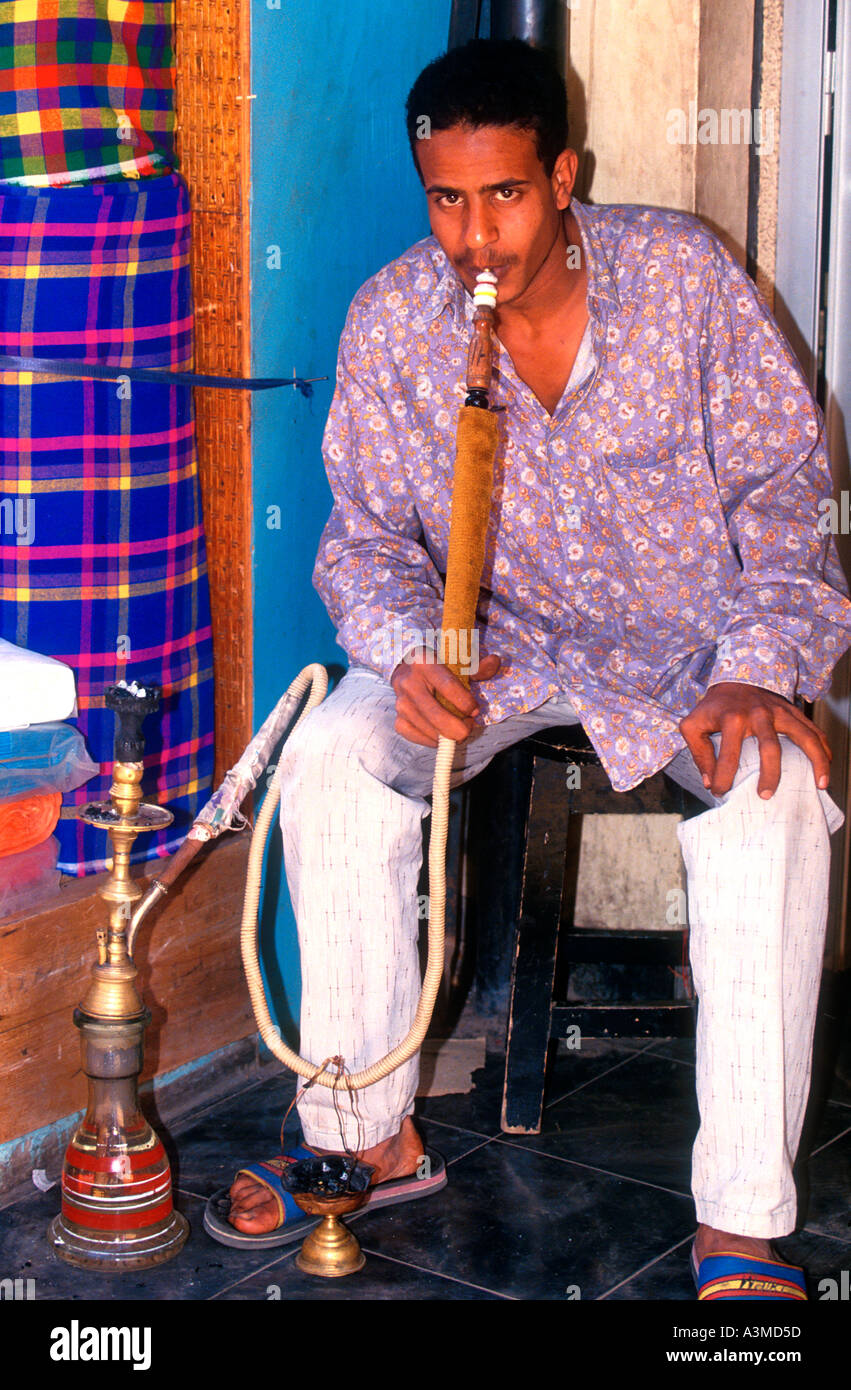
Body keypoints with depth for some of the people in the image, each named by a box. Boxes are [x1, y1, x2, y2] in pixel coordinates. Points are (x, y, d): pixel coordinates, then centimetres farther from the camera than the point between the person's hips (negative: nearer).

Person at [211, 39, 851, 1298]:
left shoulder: (683, 274, -12)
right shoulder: (390, 320, -8)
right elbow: (369, 535, -2)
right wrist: (411, 651, -25)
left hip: (691, 642, -2)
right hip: (493, 642, 2)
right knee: (332, 757, -24)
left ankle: (740, 1224, -26)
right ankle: (372, 1137, -8)